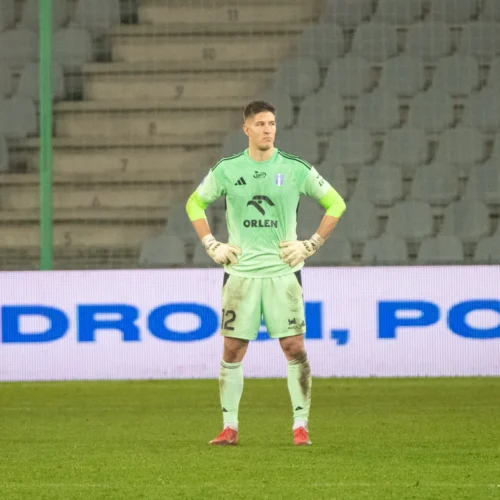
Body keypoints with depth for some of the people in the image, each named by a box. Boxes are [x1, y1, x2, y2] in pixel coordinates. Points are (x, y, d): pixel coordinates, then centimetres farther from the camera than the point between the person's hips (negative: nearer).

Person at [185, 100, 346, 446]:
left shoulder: (295, 169, -1)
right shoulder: (226, 170, 2)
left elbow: (336, 203, 8)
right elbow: (195, 203, 17)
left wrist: (312, 245, 1)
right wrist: (212, 246, 6)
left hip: (283, 271, -1)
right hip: (240, 272, 1)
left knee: (294, 347, -6)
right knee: (233, 350, 1)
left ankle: (301, 426, 0)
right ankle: (230, 427, 9)